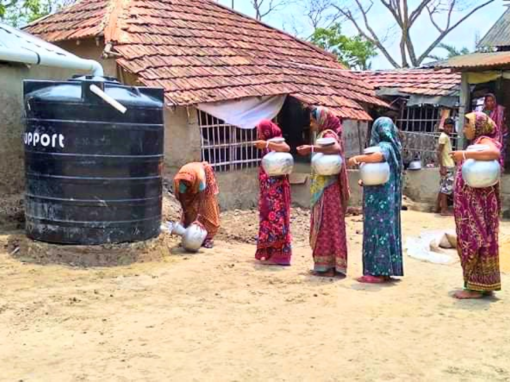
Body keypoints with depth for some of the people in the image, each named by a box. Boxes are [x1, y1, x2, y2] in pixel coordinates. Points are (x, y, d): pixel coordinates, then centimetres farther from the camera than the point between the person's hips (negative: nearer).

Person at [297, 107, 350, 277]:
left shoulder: (328, 134, -12)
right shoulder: (325, 134, 16)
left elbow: (337, 149, -34)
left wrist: (312, 148, -32)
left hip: (327, 189, -10)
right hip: (324, 188, 10)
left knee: (327, 225, -6)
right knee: (324, 226, 12)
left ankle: (328, 266, -1)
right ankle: (326, 264, 19)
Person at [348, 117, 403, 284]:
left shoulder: (384, 146, -12)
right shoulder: (391, 146, 15)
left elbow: (377, 157, -36)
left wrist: (357, 158, -21)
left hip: (380, 198, -9)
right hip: (386, 197, 9)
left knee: (378, 230, -7)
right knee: (386, 230, 10)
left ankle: (377, 272, -5)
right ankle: (385, 269, 15)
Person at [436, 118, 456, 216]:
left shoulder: (447, 137, 16)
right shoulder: (444, 136, -12)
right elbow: (439, 152, -19)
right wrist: (442, 167, -23)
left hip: (449, 166, 10)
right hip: (447, 167, -10)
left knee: (443, 188, 13)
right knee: (446, 188, -8)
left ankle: (439, 208, 18)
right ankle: (444, 210, -6)